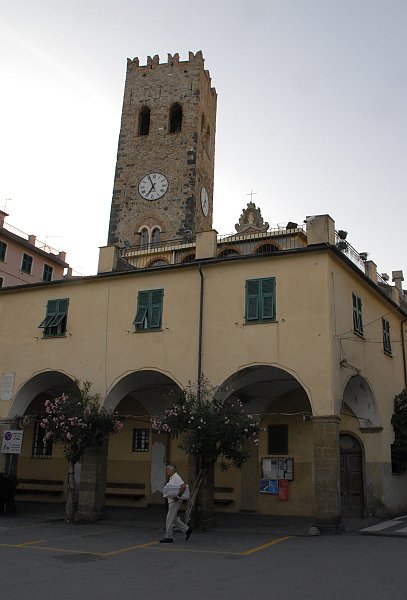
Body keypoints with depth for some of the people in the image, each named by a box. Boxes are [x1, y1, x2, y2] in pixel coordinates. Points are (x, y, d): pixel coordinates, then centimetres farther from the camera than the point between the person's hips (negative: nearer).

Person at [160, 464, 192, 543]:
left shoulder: (176, 478, -17)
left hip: (175, 501, -10)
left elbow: (183, 486, -29)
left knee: (169, 519, -4)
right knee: (174, 519, 13)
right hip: (171, 501, 10)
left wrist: (178, 496, -25)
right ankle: (187, 530, 19)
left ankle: (169, 537, 4)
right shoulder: (172, 478, 15)